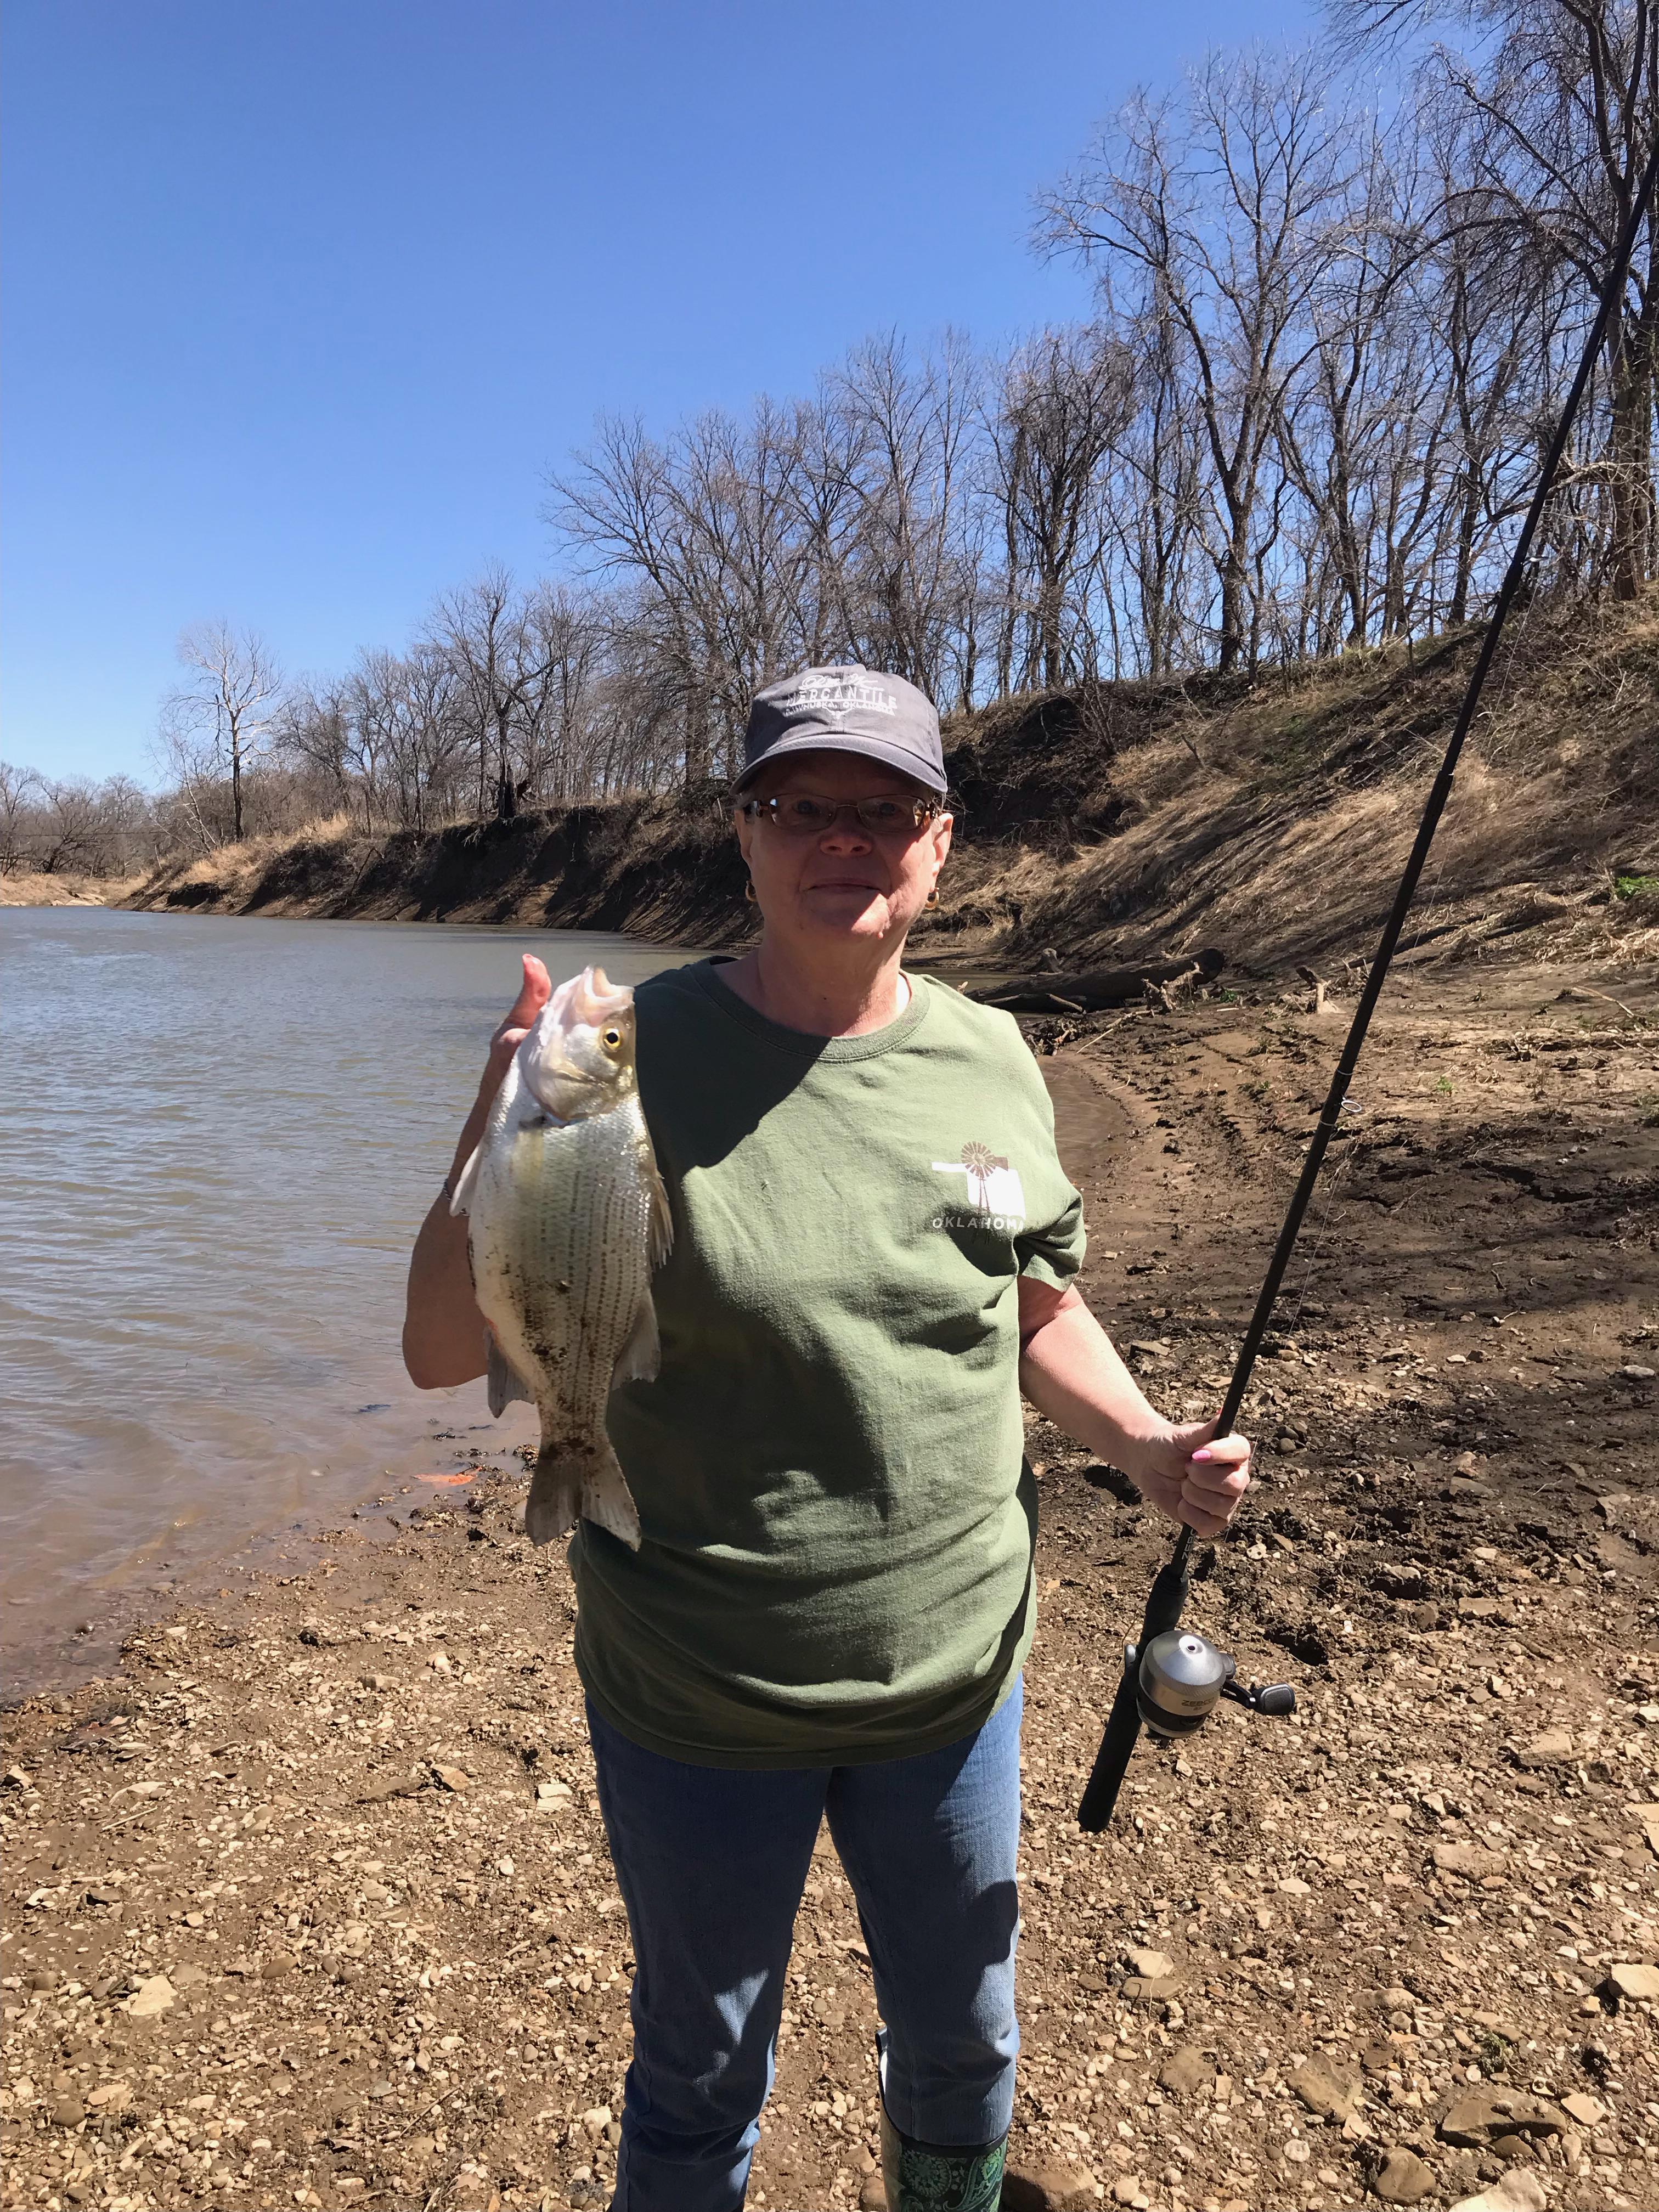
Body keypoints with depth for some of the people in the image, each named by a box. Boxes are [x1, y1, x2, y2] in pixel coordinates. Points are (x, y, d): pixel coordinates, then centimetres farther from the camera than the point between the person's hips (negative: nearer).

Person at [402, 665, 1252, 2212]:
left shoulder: (991, 1061, -4)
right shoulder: (632, 1056, -16)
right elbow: (444, 1353, -16)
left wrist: (1150, 1450, -8)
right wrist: (500, 1123, -31)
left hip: (955, 1678, 4)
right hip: (698, 1704, -3)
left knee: (964, 2053, 27)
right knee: (700, 2087, 22)